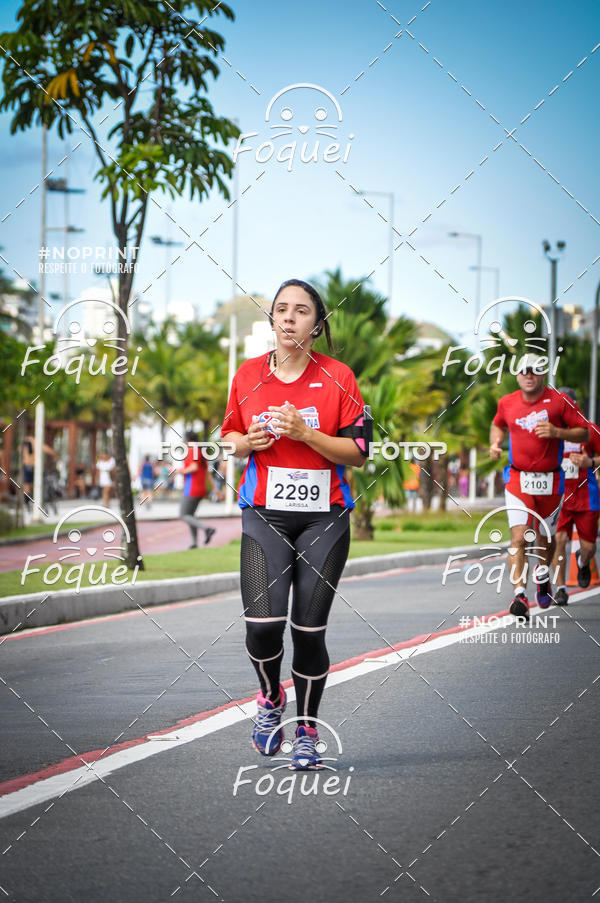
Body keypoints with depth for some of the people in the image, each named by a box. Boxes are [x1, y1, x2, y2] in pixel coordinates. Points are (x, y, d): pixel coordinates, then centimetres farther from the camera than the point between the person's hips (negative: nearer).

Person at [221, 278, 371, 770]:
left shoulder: (338, 377, -1)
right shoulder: (248, 374, 6)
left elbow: (359, 452, -3)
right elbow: (230, 435, 18)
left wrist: (305, 433, -16)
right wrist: (249, 442, -5)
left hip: (324, 517, -1)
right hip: (264, 516, 1)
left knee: (309, 630, -1)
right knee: (263, 622, -16)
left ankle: (307, 730, 19)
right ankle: (271, 698, 15)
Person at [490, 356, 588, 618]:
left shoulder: (559, 402, -5)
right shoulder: (507, 403, 5)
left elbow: (584, 433, -2)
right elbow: (498, 426, 26)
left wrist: (556, 432, -18)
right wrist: (495, 443, 5)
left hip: (550, 481, 0)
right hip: (518, 479, 0)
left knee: (545, 539, 14)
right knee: (518, 538, -16)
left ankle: (542, 577, 45)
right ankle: (519, 595, -21)